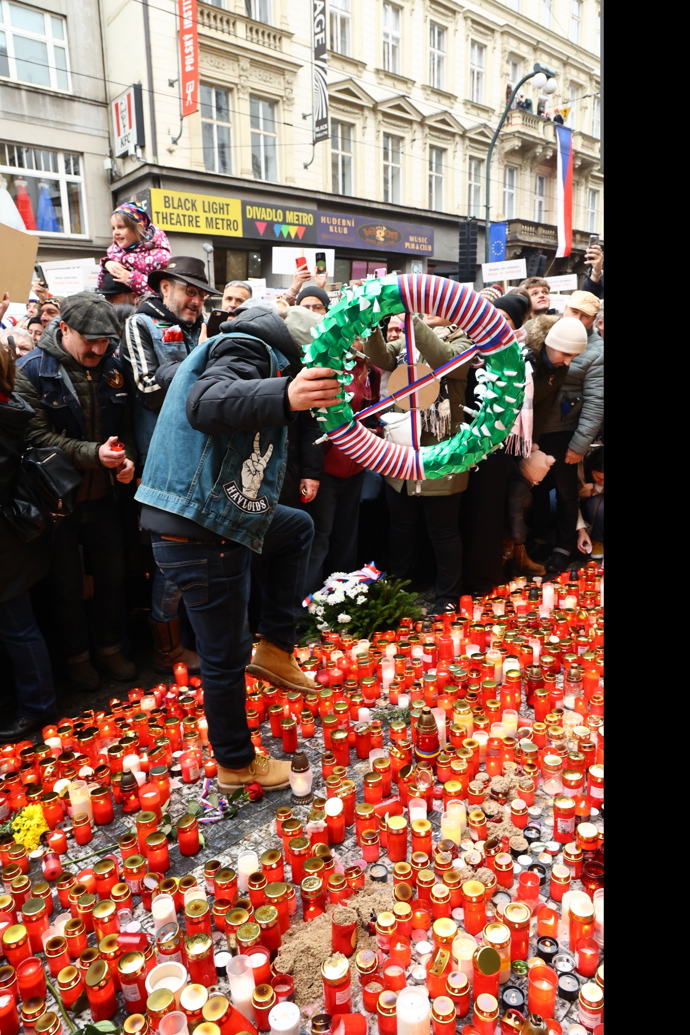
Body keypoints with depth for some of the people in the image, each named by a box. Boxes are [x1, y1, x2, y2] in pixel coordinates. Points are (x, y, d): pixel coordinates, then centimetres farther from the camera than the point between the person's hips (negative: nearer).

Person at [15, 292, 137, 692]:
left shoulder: (112, 367, 2)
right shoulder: (32, 371, -12)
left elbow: (125, 424, 10)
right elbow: (38, 436, -19)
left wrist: (127, 458, -9)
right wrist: (94, 454, -29)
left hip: (101, 494, 4)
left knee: (114, 573, 13)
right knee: (67, 583, 10)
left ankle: (111, 647, 34)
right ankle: (77, 655, 31)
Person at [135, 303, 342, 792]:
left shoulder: (232, 348, 18)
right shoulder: (245, 348, -13)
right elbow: (206, 404, -35)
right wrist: (284, 396, -50)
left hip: (221, 518, 10)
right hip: (200, 536, -10)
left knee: (299, 527, 27)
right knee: (226, 657, 6)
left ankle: (275, 649, 24)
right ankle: (237, 764, 28)